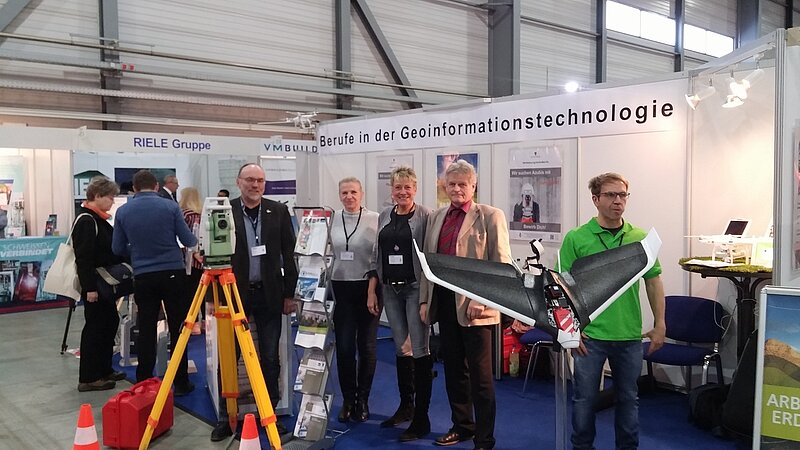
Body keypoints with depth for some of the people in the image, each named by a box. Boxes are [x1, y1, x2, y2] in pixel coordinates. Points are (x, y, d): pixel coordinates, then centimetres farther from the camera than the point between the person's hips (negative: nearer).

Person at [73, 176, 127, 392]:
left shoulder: (99, 219, 13)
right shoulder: (86, 221, -17)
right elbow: (83, 257, -22)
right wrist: (89, 288, -24)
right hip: (94, 285, -10)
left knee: (110, 323, 16)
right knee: (95, 327, -3)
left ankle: (104, 369, 27)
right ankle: (88, 378, 5)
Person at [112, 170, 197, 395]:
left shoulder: (123, 211, 2)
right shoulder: (170, 207, -4)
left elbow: (118, 248, 7)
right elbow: (188, 241, -1)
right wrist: (196, 240, 21)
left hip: (143, 277, 2)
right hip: (173, 273, -2)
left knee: (146, 331, 9)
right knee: (178, 330, 5)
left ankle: (143, 384, 13)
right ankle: (181, 383, 9)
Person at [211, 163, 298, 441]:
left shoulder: (278, 211, 2)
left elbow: (288, 255, 5)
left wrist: (289, 293, 3)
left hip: (270, 294, 1)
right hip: (234, 293, -1)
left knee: (270, 358, 8)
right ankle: (226, 417, 17)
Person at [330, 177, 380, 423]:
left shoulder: (374, 219, -5)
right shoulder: (333, 219, 4)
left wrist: (374, 290, -9)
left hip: (367, 288, -2)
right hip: (341, 287, 2)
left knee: (367, 345, 6)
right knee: (344, 346, 1)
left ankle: (363, 400, 21)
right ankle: (348, 400, 16)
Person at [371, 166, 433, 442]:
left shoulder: (425, 216, -6)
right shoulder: (384, 216, 11)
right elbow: (376, 256, 14)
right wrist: (372, 291, 10)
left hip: (416, 288, -5)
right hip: (390, 289, 5)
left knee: (419, 350, -4)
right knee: (401, 348, 13)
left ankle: (421, 419, 3)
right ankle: (405, 406, 28)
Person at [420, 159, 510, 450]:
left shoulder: (490, 216, -4)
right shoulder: (436, 217, 13)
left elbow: (501, 264, -8)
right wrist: (425, 299, 10)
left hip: (474, 305, -5)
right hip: (443, 301, 6)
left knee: (480, 374, 2)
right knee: (453, 368, 15)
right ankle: (462, 426, 31)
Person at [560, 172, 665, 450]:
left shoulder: (640, 238, 3)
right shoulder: (576, 238, -5)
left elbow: (653, 282, 8)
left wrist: (660, 325, 5)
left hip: (630, 335, 3)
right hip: (590, 335, -2)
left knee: (628, 398, 15)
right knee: (584, 398, 8)